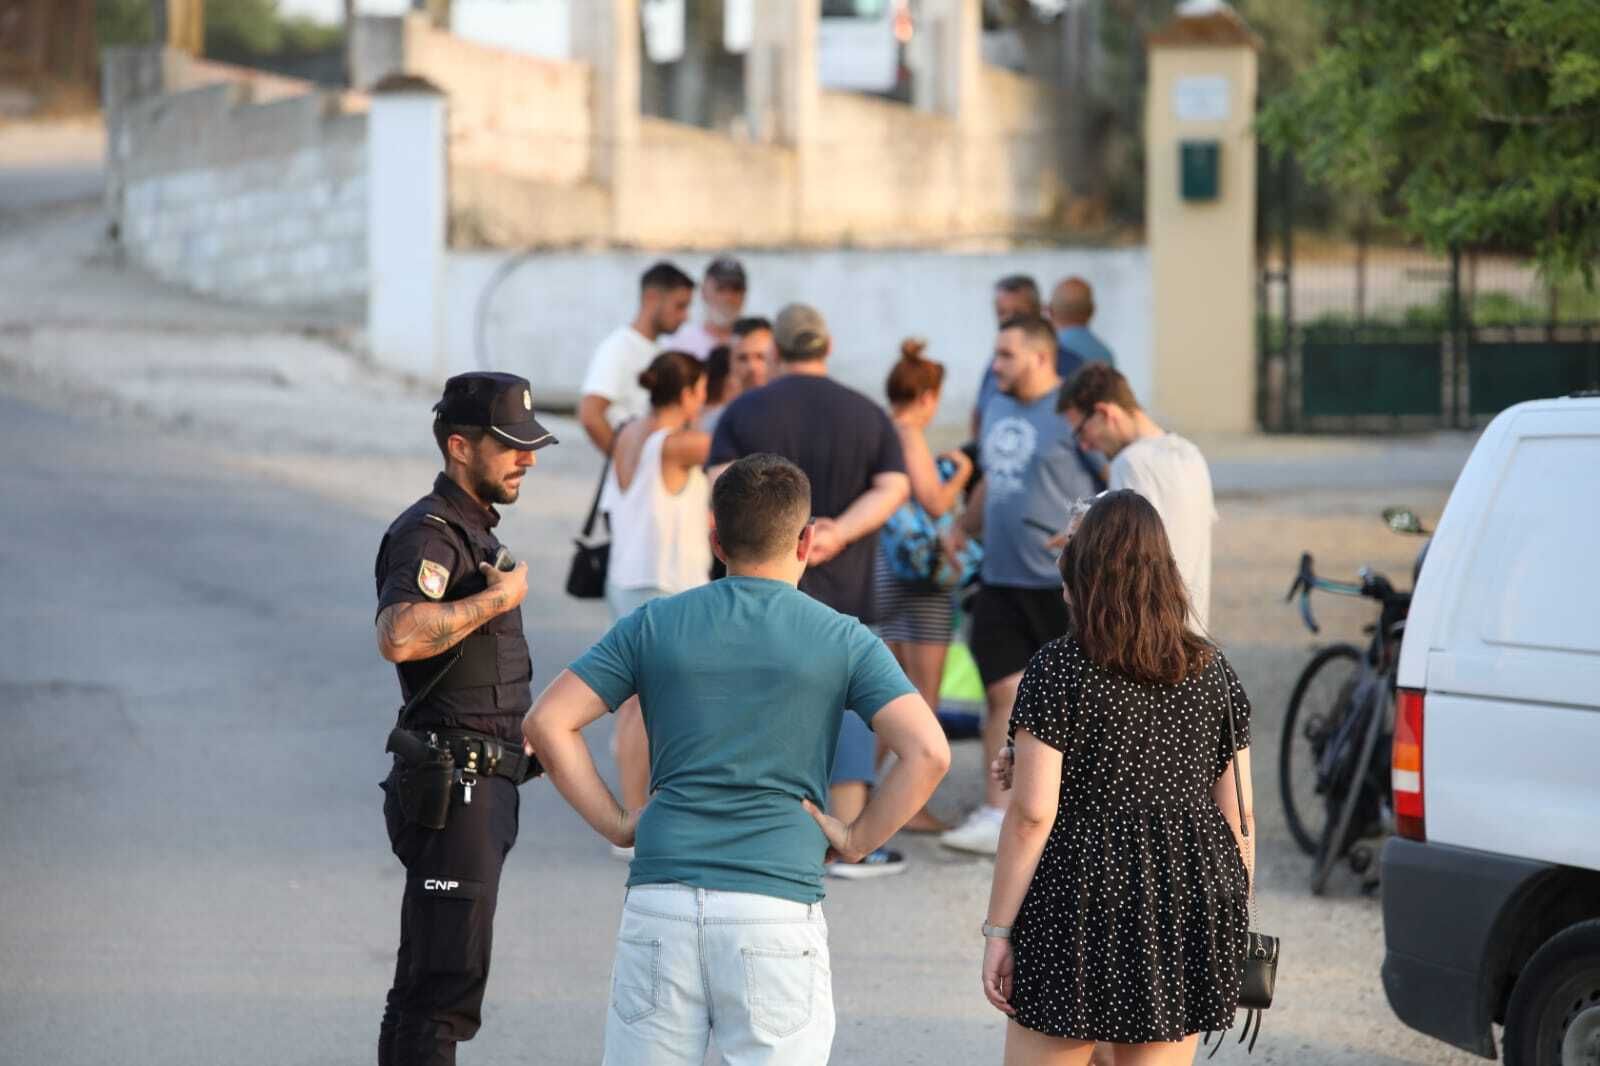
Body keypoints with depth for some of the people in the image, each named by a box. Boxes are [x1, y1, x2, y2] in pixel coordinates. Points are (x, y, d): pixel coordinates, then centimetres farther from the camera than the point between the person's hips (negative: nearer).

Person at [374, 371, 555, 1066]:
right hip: (452, 786, -10)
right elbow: (399, 636, -34)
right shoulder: (428, 533, -15)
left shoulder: (474, 530, 18)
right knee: (447, 983, -12)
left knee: (427, 982, 15)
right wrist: (498, 598, -23)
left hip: (485, 781, 10)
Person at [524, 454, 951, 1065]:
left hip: (661, 895, 2)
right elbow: (927, 752, -7)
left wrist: (615, 824, 9)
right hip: (778, 899, -2)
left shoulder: (655, 625, 9)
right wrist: (857, 840, 3)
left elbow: (547, 723, 4)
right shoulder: (843, 641, 4)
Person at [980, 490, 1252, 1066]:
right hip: (1190, 905, 5)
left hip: (1082, 907, -4)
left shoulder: (1059, 670, -7)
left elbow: (1032, 814, -12)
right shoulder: (1212, 672, 6)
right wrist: (1235, 918, 18)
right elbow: (1239, 816, 8)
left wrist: (998, 930, -7)